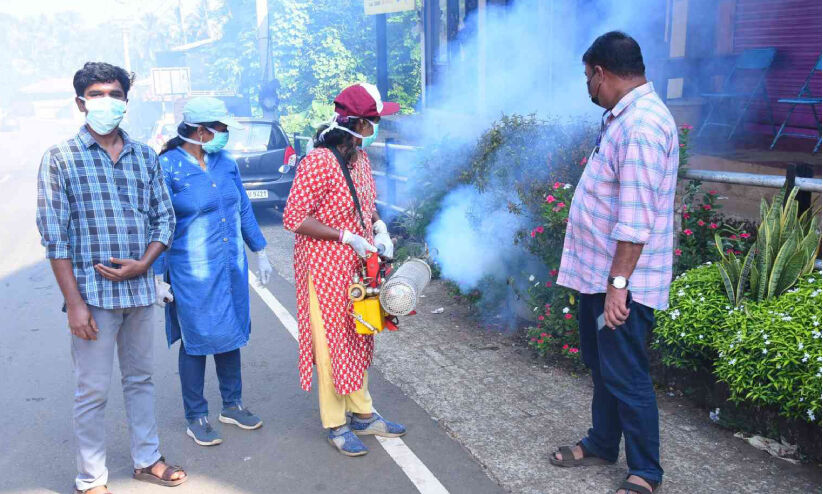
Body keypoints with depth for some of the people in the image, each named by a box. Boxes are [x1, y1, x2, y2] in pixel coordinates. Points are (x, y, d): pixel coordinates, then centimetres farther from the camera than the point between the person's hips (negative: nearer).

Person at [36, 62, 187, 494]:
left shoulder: (144, 156, 8)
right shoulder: (60, 158, -4)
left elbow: (164, 218, 10)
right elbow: (55, 236, -7)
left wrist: (143, 263, -7)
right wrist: (74, 302, -12)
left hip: (140, 289, 4)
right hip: (93, 294, -4)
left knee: (141, 379, 17)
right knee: (93, 391, 5)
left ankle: (146, 459, 32)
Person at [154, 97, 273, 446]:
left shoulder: (225, 163, 5)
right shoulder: (167, 168, -11)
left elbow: (244, 210, 14)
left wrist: (260, 253, 15)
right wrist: (159, 277, -11)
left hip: (232, 268, 6)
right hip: (192, 273, -5)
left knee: (231, 335, 15)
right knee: (196, 342, 5)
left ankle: (232, 405, 32)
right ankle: (196, 418, 21)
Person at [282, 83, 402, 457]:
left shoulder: (360, 156, 6)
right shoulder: (318, 162, -20)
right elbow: (294, 219, -21)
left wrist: (379, 228, -1)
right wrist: (346, 237, -22)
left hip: (357, 265, 8)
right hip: (326, 267, -8)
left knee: (358, 340, 17)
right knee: (330, 343, 3)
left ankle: (362, 414, 31)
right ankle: (336, 425, 20)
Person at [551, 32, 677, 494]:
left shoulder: (642, 126, -21)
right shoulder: (624, 117, 12)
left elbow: (636, 218, -26)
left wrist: (618, 284, -26)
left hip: (622, 281, -10)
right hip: (598, 272, 10)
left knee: (626, 377, 1)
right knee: (602, 365, 21)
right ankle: (602, 444, 38)